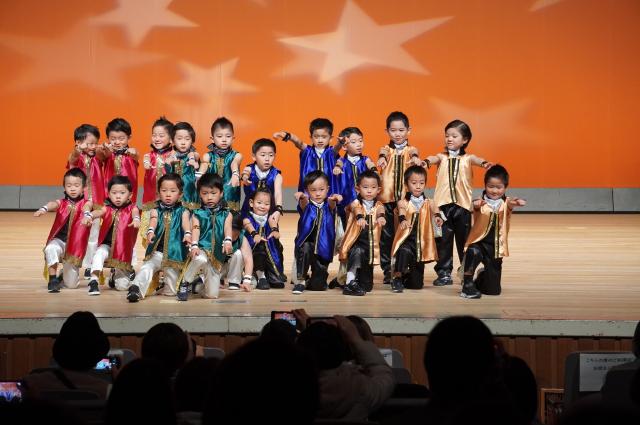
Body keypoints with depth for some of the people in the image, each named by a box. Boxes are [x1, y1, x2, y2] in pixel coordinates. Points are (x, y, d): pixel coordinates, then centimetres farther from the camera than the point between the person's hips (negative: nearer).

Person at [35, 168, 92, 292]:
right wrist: (43, 209, -50)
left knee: (71, 284, 3)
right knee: (50, 249, -38)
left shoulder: (85, 203, -4)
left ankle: (66, 273, 39)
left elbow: (87, 206, -29)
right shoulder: (62, 203, -1)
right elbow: (53, 204, -25)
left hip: (75, 245, 0)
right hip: (59, 240, 0)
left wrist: (87, 215, -55)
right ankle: (52, 279, -23)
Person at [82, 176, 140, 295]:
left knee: (122, 286, 1)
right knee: (99, 255, -36)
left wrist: (136, 219, -52)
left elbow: (135, 213, -26)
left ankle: (116, 275, 35)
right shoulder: (108, 209, -1)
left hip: (124, 249, 0)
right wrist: (89, 216, -45)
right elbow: (98, 212, -21)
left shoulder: (131, 208, -3)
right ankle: (94, 281, -29)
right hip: (107, 245, 0)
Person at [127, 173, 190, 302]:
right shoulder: (156, 211, 8)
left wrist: (187, 233, -38)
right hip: (157, 251, 0)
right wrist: (150, 231, -37)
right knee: (146, 268, -26)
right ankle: (136, 288, -37)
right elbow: (153, 221, -13)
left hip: (175, 252, 0)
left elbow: (186, 222, -14)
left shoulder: (182, 212, 6)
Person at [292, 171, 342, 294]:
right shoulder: (307, 205, -2)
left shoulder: (328, 205, 1)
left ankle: (309, 281, 38)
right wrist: (302, 197, -52)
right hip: (306, 243, -1)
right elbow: (303, 204, -26)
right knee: (305, 247, -37)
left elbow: (331, 204, -23)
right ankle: (300, 280, -20)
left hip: (323, 250, 1)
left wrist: (334, 199, -49)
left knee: (318, 286, 0)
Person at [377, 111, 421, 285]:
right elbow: (383, 152, -16)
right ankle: (387, 271, 9)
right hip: (387, 198, 0)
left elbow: (414, 152, -16)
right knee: (386, 235, 1)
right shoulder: (387, 149, 7)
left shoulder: (410, 150, 7)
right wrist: (382, 158, -41)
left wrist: (415, 157, -41)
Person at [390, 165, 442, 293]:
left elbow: (434, 209, -18)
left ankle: (407, 275, 42)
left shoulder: (428, 203, 4)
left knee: (417, 284, 5)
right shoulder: (403, 202, -2)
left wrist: (437, 216, -43)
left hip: (421, 242, 3)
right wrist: (403, 219, -49)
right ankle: (397, 278, -20)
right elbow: (401, 210, -24)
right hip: (406, 239, -3)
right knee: (405, 251, -42)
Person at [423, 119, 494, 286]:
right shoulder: (442, 157, 8)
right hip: (443, 204, 1)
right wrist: (426, 162, -38)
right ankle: (444, 273, 9)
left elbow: (476, 160, -14)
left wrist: (483, 163, -39)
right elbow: (434, 158, -13)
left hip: (463, 204, -1)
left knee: (464, 239, 6)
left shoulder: (467, 158, 7)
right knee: (443, 240, 2)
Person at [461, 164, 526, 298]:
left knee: (493, 290, 8)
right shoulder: (481, 202, -10)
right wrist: (476, 204, -57)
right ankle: (467, 284, -19)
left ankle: (480, 280, 44)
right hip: (479, 242, -3)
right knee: (473, 253, -40)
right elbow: (475, 206, -33)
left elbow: (510, 204, -27)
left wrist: (517, 203, -51)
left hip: (495, 247, 3)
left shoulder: (505, 203, -4)